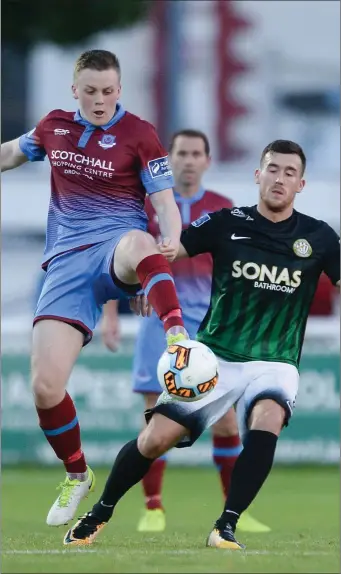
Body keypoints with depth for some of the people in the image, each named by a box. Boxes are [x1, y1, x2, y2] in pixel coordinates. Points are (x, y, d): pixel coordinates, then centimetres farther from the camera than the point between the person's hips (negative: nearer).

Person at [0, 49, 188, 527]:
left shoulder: (138, 134, -1)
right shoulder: (54, 126, 11)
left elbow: (164, 201, -6)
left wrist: (171, 238, -27)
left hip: (116, 247, -3)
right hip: (67, 262, 3)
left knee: (137, 243, -45)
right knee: (45, 386, -10)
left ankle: (179, 344, -58)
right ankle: (77, 477, 15)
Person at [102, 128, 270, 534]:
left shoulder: (223, 209, 6)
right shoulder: (146, 206, 2)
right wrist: (109, 315, -1)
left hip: (210, 323, 1)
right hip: (160, 322, -1)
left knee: (225, 419, -2)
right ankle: (153, 509, 4)